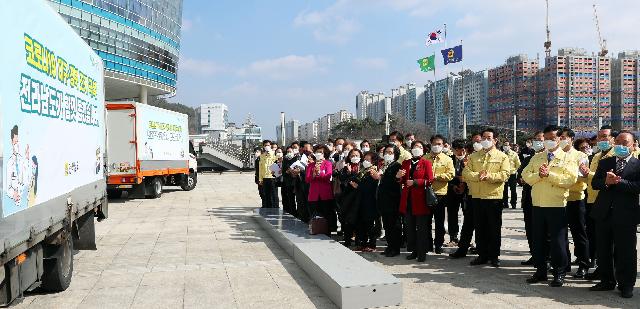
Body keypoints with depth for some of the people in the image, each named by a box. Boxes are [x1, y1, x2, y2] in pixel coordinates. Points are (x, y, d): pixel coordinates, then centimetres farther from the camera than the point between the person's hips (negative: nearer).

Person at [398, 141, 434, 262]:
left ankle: (422, 252, 7)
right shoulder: (405, 163, 15)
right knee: (410, 227, 9)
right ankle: (414, 250, 18)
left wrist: (414, 182, -16)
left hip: (420, 199, -5)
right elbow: (402, 181, 16)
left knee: (421, 228, -1)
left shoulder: (426, 163, 2)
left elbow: (429, 180, -8)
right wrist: (398, 177, -6)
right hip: (407, 199, 5)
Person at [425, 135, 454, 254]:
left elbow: (450, 175, -7)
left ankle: (438, 244, 16)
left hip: (440, 193, -2)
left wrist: (436, 176, -15)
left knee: (439, 221, 6)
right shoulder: (424, 158, 9)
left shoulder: (447, 160, 4)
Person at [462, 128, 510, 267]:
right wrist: (477, 176, -17)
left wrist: (488, 176, -18)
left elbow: (504, 175, -9)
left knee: (494, 229, 4)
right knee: (480, 228, 8)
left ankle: (494, 256, 15)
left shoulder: (502, 157, 3)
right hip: (477, 197, 3)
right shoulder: (474, 156, 12)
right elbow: (466, 173, 1)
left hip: (494, 197, -3)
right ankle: (482, 255, 18)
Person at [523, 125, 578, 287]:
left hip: (557, 205, -4)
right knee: (538, 239, 11)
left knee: (558, 240, 1)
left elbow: (570, 179, -14)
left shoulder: (567, 158, 0)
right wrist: (538, 175, -15)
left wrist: (549, 174, -20)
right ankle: (540, 271, 23)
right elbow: (526, 175, 3)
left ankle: (559, 273, 13)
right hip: (538, 204, 4)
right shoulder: (536, 157, 13)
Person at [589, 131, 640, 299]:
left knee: (625, 251, 3)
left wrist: (618, 181, -20)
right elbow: (594, 183, 5)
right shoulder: (604, 162, 13)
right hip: (604, 213, 4)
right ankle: (606, 281, 25)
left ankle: (626, 285, 16)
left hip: (626, 215, -4)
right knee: (603, 250, 11)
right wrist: (606, 182, -15)